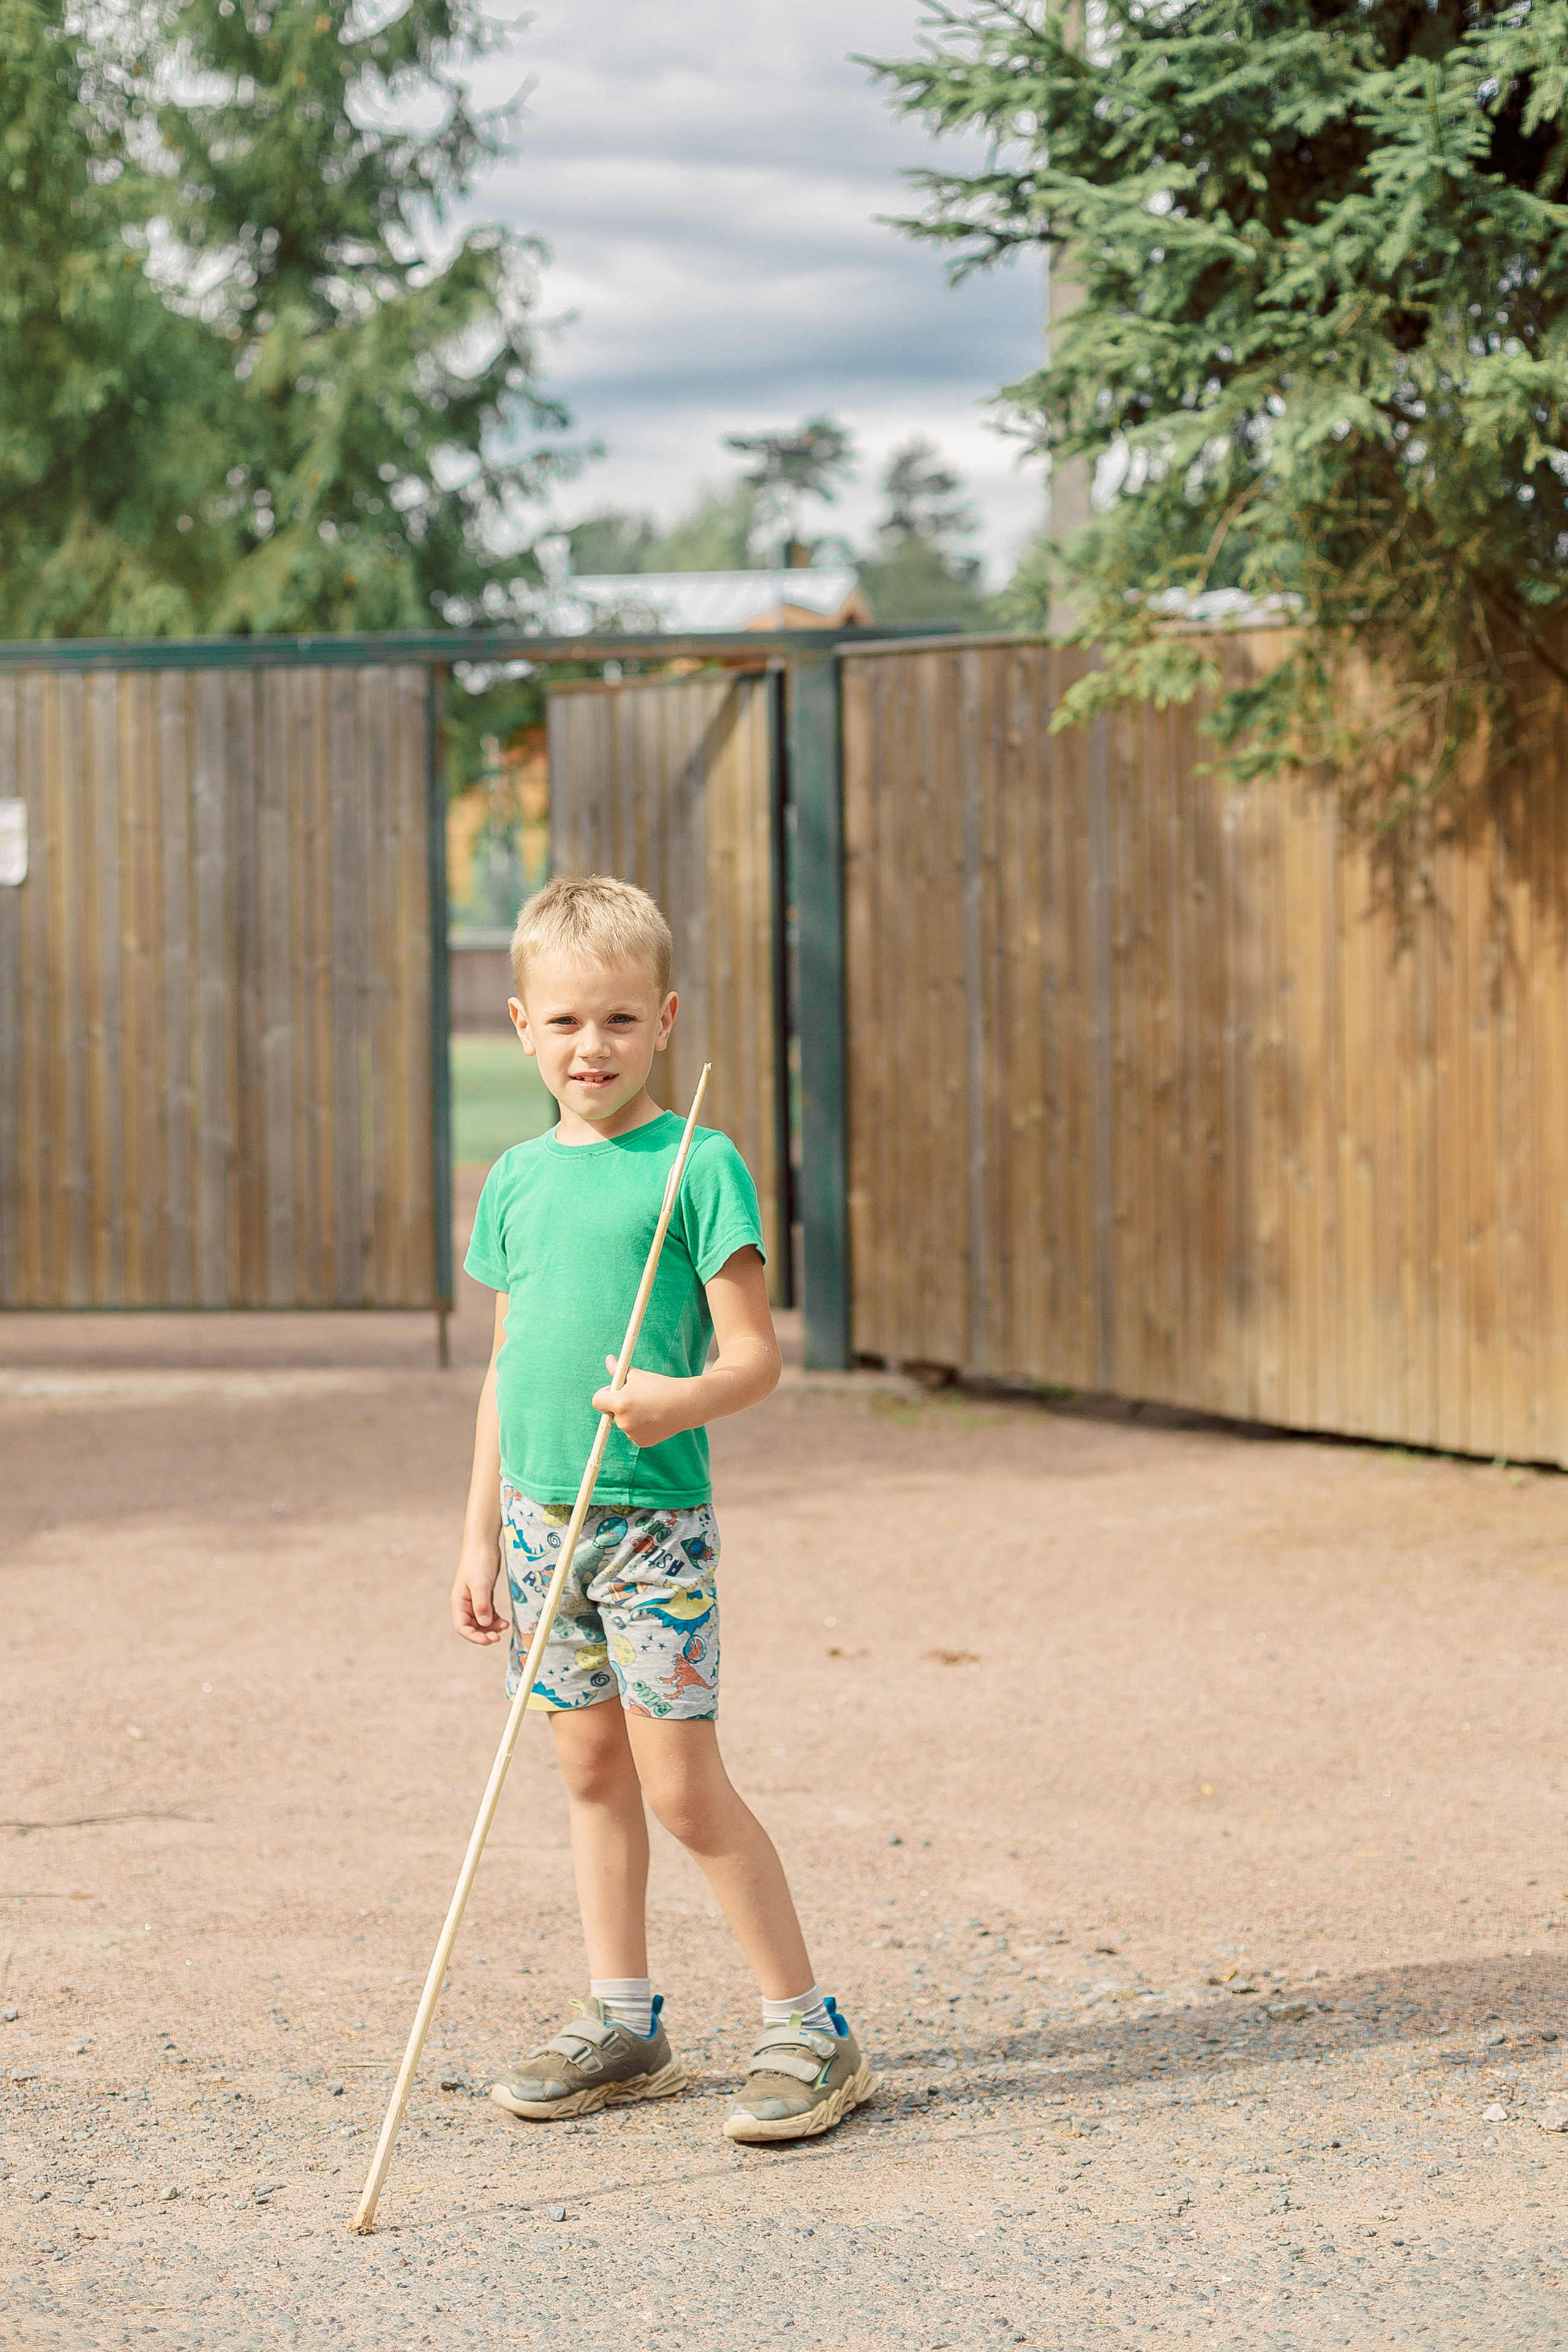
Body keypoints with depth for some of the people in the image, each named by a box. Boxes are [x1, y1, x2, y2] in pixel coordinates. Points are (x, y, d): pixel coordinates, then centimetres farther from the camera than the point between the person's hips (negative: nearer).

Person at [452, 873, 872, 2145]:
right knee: (592, 1771, 12)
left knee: (683, 1784, -6)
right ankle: (624, 2026, 22)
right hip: (544, 1516, 6)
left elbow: (756, 1355, -10)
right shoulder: (516, 1181, 11)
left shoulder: (699, 1165, -8)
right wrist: (482, 1531, 16)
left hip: (655, 1519, -6)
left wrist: (680, 1402, -30)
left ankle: (811, 2030, 3)